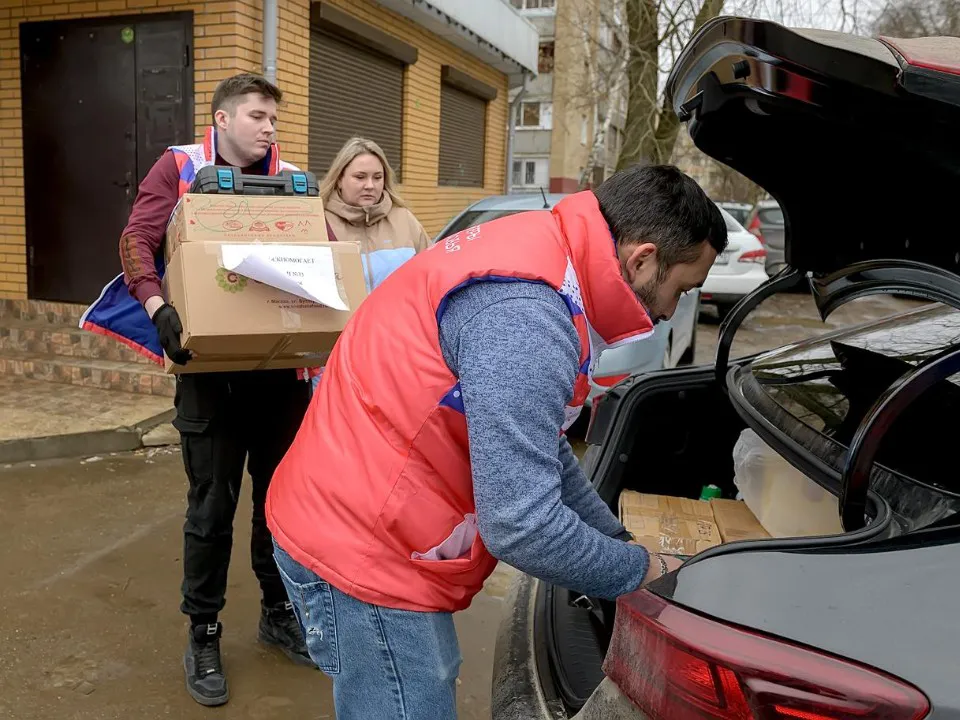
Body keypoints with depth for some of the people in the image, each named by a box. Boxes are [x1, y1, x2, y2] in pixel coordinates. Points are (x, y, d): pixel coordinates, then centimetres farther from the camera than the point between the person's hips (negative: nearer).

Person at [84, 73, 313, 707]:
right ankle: (203, 635, 23)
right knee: (213, 506, 5)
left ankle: (279, 612, 33)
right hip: (211, 366, -3)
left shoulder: (292, 179, 9)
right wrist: (158, 307, -26)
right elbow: (137, 240, -8)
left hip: (283, 365, 3)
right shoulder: (179, 167, 2)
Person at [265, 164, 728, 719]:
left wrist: (618, 540, 15)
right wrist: (639, 569, -11)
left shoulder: (541, 252, 5)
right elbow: (521, 524, -28)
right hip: (364, 554, -10)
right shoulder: (524, 315, -28)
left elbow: (539, 444, 15)